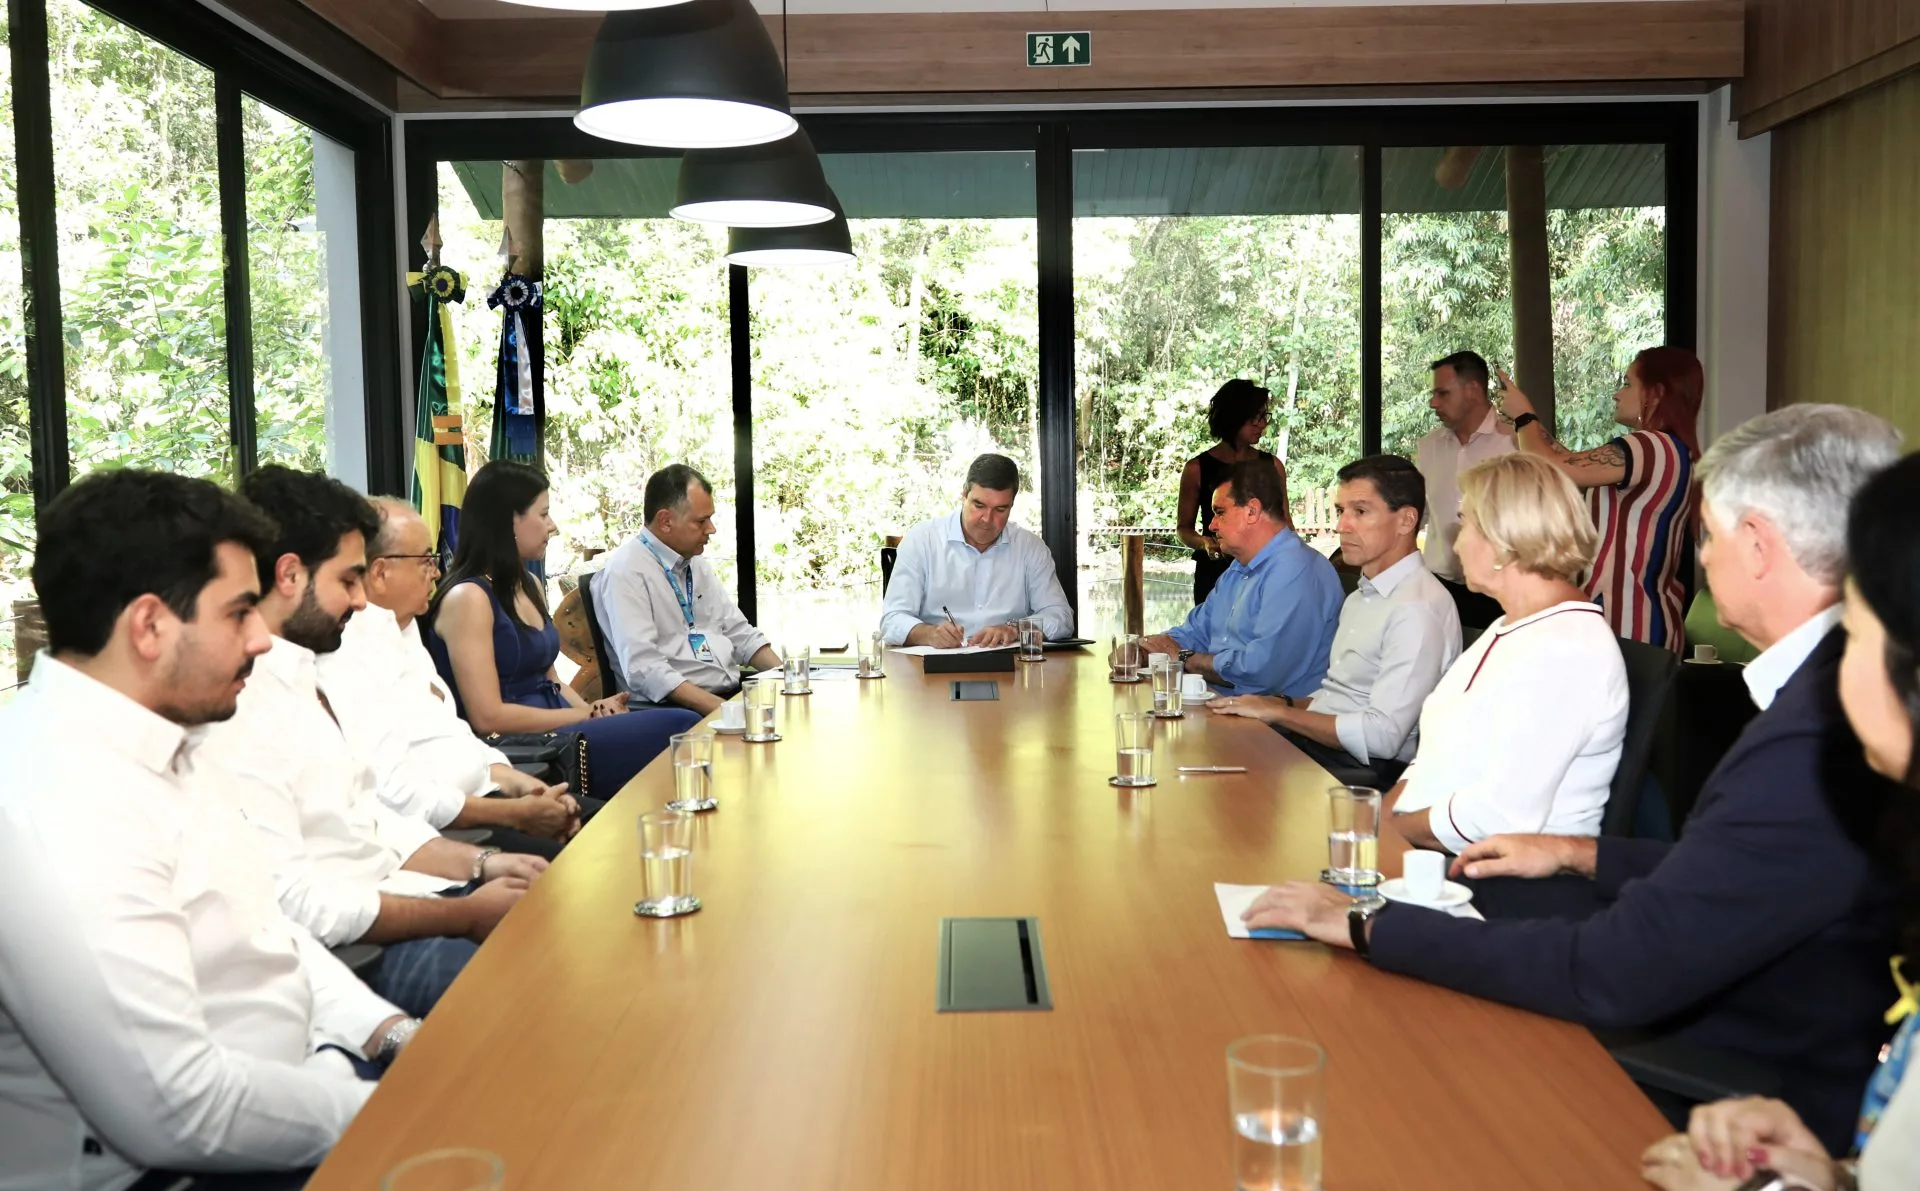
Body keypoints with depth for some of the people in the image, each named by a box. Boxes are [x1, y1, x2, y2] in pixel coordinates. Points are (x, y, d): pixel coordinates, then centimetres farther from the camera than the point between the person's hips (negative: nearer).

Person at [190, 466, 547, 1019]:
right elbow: (287, 902, -21)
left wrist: (481, 864, 5)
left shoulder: (298, 676, 12)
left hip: (394, 896, 10)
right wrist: (467, 916, -16)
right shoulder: (232, 703, -18)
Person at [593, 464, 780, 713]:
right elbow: (644, 670, -19)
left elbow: (740, 633, 21)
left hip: (733, 693, 8)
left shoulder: (695, 563, 15)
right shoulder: (626, 571, -10)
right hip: (673, 706, -8)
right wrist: (722, 710, -25)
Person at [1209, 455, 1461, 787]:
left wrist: (1277, 712, -14)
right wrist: (1287, 705, 3)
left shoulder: (1418, 608, -15)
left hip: (1371, 772, -9)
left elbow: (1381, 737, -22)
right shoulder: (1362, 597, 18)